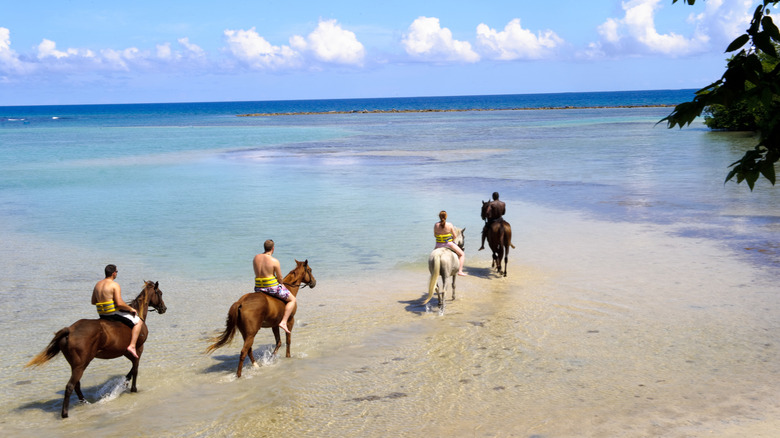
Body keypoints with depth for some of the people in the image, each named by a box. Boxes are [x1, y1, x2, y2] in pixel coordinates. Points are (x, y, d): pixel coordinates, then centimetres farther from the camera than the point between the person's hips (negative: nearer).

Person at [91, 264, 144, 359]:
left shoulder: (98, 284, 9)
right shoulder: (115, 285, -16)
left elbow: (93, 302, 15)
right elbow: (119, 303, -24)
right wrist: (131, 309, -10)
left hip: (102, 315, 8)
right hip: (114, 313, -8)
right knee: (138, 321, -1)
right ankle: (132, 346, -13)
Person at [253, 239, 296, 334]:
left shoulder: (256, 258, 2)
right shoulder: (274, 261, -15)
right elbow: (280, 278, -8)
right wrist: (281, 284, 16)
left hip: (258, 287, 6)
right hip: (272, 286, -6)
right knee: (292, 299, 10)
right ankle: (283, 322, -3)